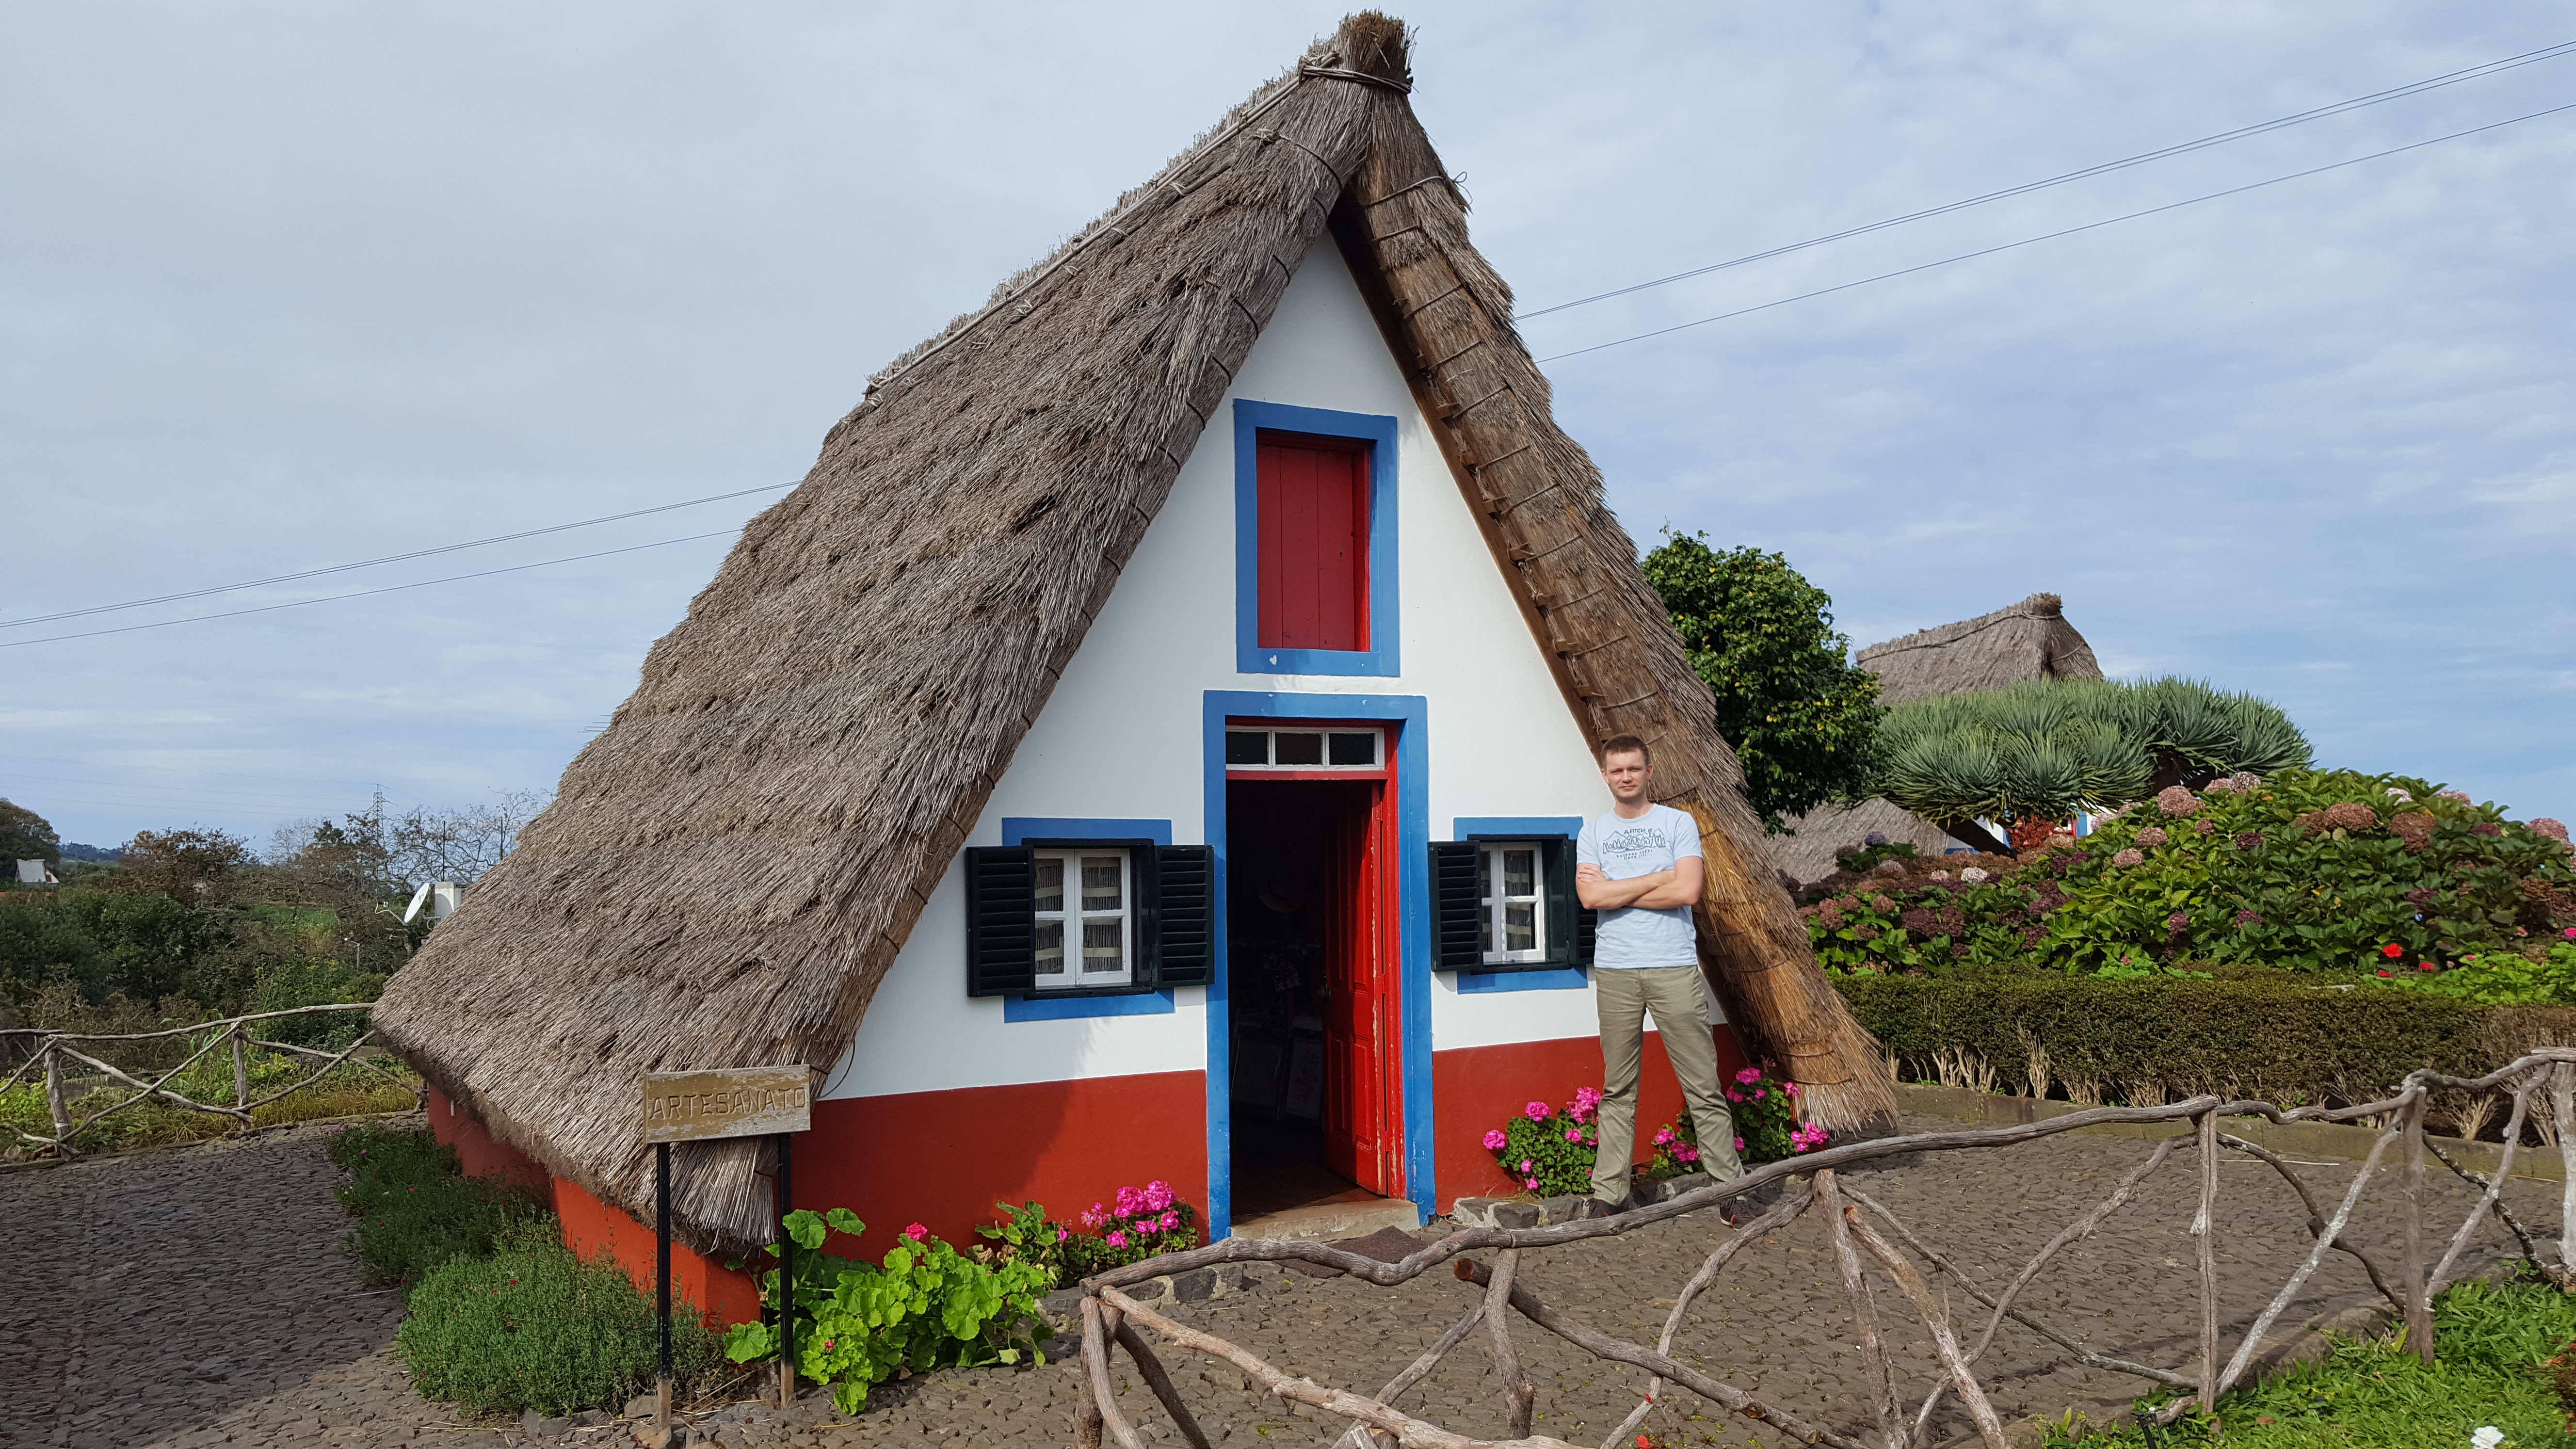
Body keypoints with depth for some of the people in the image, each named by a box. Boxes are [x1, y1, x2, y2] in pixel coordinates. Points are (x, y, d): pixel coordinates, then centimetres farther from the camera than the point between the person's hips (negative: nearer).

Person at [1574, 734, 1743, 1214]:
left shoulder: (1678, 823, 6)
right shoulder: (1593, 832, 11)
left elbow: (1687, 891, -8)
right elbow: (1590, 896, -5)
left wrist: (1615, 890, -4)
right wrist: (1659, 877, -6)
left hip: (1674, 968, -2)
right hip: (1614, 971, 2)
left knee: (1703, 1085, 0)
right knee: (1618, 1089, 5)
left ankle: (1730, 1184, 6)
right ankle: (1609, 1192, 9)